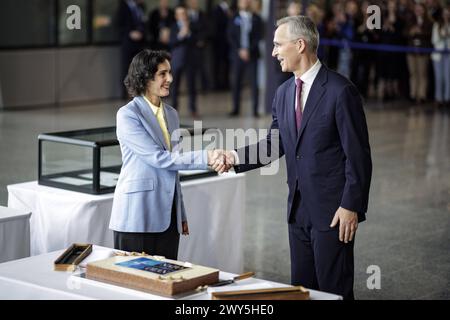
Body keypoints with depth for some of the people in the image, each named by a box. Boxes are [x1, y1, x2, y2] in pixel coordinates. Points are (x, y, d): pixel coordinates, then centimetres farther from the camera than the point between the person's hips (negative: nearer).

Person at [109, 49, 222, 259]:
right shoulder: (128, 114, -9)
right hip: (138, 217, -6)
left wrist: (181, 215, 18)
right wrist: (205, 157, -23)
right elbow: (158, 158, -18)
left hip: (168, 217, 6)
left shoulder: (171, 114, 13)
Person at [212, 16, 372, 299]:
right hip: (299, 209, 7)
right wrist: (235, 157, 0)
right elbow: (275, 145, 14)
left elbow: (358, 154, -14)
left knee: (334, 290, 0)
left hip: (332, 211, -7)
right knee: (301, 288, 14)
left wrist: (351, 206, -16)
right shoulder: (284, 93, 9)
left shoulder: (341, 90, -13)